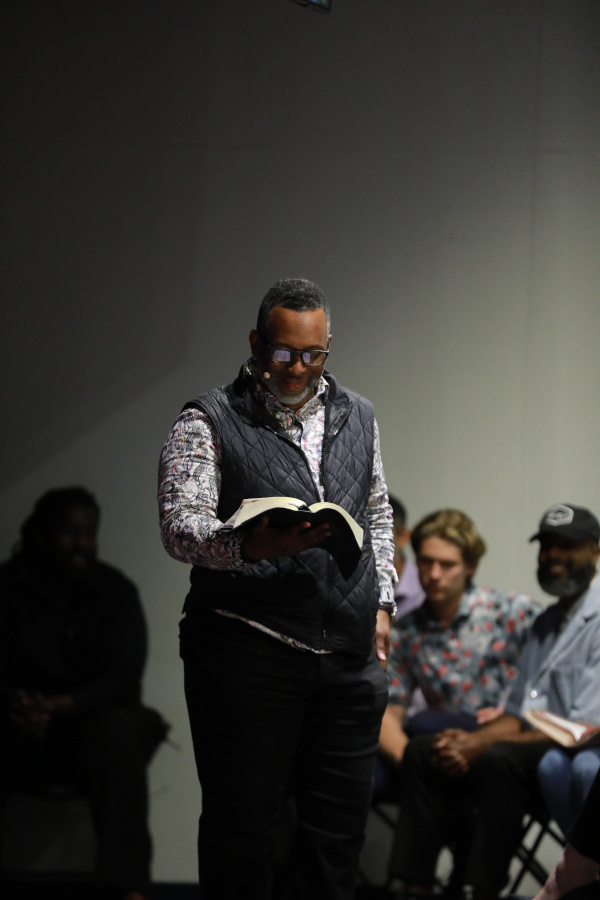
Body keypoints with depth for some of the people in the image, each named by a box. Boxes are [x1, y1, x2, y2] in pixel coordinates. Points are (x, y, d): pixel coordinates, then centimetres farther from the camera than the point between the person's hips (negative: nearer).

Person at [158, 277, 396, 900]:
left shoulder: (356, 416, 16)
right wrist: (254, 545, -31)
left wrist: (381, 604, 14)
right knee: (242, 824, -2)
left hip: (351, 655, 5)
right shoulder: (210, 422, -2)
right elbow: (180, 527, -13)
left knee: (341, 821, 8)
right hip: (248, 654, -5)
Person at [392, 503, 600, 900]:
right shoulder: (547, 621, 20)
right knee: (421, 752, -5)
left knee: (499, 760, -35)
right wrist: (473, 738, -1)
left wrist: (484, 745, -20)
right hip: (531, 744, 9)